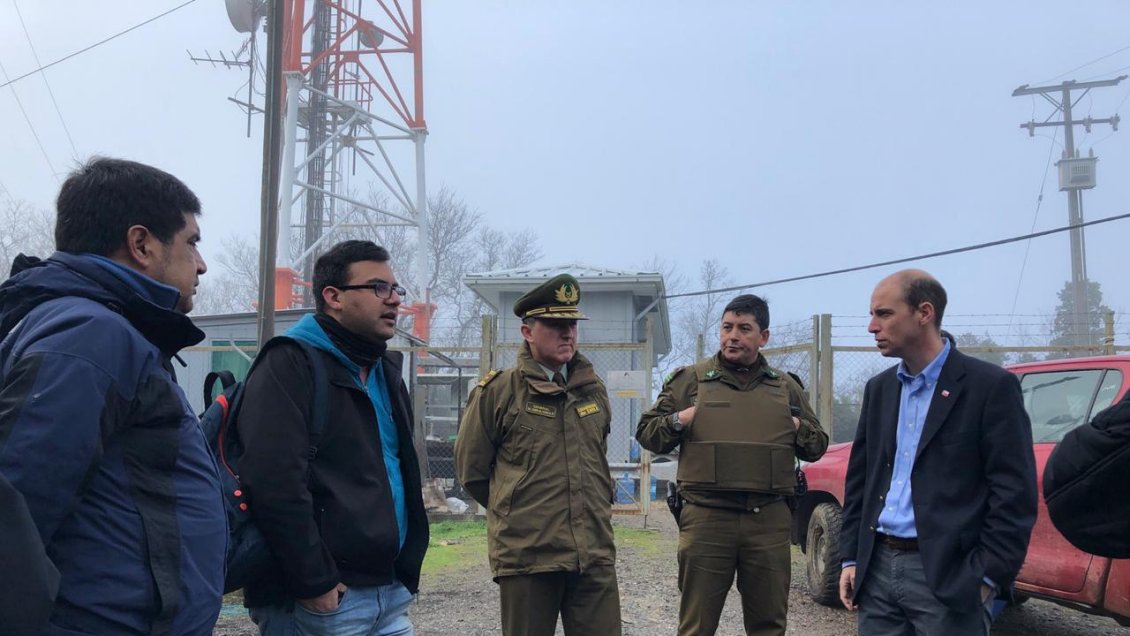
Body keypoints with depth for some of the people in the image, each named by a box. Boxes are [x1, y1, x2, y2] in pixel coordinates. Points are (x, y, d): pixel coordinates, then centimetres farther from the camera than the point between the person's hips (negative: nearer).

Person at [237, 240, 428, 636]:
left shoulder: (386, 371, 17)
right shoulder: (290, 365, -10)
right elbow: (275, 482, -21)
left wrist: (406, 569, 15)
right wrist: (313, 583, -20)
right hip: (321, 601, -8)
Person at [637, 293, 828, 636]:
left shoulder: (786, 386, 14)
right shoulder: (690, 378, 6)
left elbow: (818, 446, 22)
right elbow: (646, 433, 9)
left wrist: (800, 429, 1)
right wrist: (678, 421, -10)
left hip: (770, 520, 2)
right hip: (706, 517, -2)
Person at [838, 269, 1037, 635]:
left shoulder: (991, 386, -6)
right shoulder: (879, 388, 12)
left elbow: (1015, 493, -9)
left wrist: (987, 578, -13)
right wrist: (851, 558, 10)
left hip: (947, 577, -5)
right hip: (877, 570, 6)